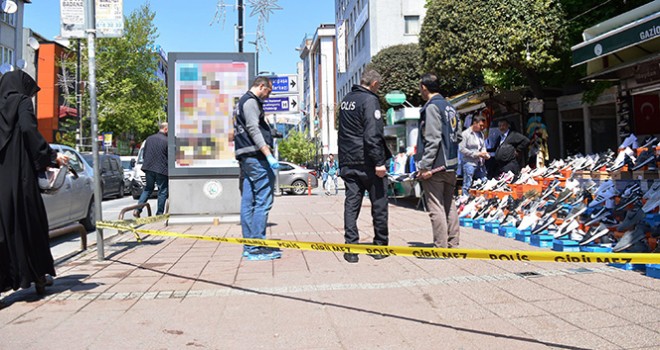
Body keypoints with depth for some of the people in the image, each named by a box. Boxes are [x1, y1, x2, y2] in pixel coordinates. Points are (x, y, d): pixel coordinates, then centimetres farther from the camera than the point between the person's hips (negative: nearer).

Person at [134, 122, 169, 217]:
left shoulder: (149, 139, 8)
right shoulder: (167, 141, -11)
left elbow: (144, 154, 14)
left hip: (148, 168, 6)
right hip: (161, 169, -6)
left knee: (148, 189, 19)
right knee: (162, 191, 6)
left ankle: (137, 209, 7)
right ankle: (159, 213, 8)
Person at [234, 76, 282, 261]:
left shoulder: (244, 102, 27)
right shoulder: (251, 101, -6)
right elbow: (254, 129, -17)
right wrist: (269, 155, -23)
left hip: (245, 158, 11)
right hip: (256, 157, -11)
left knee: (248, 202, 9)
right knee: (263, 202, -10)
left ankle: (249, 246, 13)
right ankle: (256, 247, -9)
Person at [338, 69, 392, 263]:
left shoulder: (346, 100, 15)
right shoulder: (370, 100, -11)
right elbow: (373, 135, -20)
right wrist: (379, 162, -20)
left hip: (347, 161, 7)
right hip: (367, 162, -7)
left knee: (351, 203, 6)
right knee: (379, 204, 6)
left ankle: (351, 248, 2)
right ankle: (380, 246, 14)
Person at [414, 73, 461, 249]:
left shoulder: (432, 107, -11)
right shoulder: (450, 108, 15)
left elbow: (432, 140, -18)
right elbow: (458, 136, 16)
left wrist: (425, 166, -18)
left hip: (435, 166, -9)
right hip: (451, 165, 9)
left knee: (436, 207, -4)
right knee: (449, 205, 15)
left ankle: (441, 247, -1)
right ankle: (452, 244, 22)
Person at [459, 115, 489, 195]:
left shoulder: (481, 133, 14)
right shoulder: (465, 134, -8)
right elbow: (462, 149, -14)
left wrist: (485, 154, -1)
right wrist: (477, 154, -14)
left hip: (481, 163, 7)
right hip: (470, 163, -7)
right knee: (467, 185, -4)